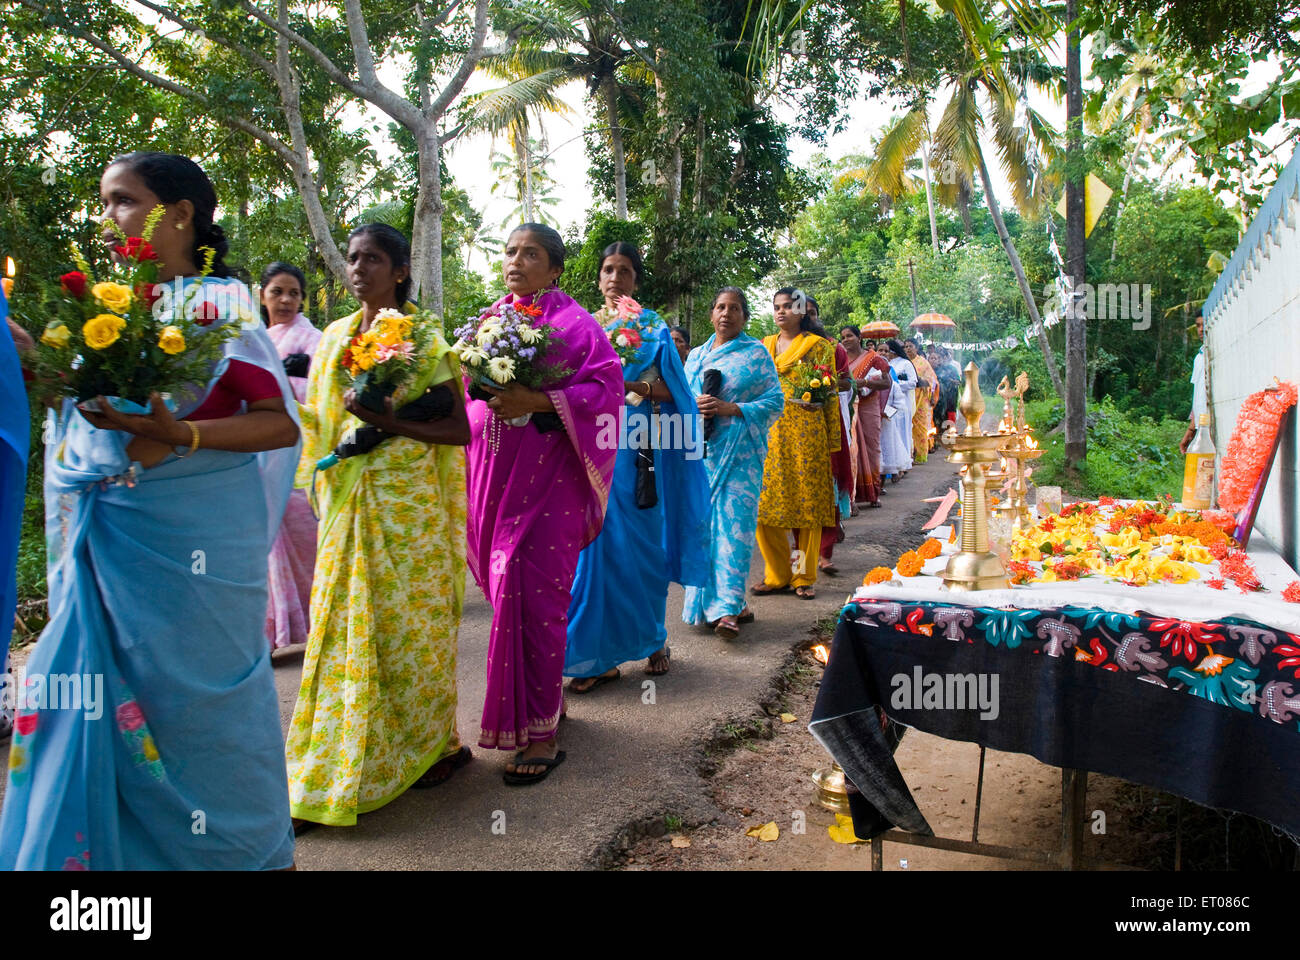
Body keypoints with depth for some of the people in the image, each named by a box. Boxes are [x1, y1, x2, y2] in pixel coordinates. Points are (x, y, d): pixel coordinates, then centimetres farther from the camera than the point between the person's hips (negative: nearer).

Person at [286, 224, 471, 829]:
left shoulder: (424, 341, -4)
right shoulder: (334, 338, 12)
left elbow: (461, 429, -8)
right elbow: (321, 421, 19)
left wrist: (391, 422, -19)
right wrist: (324, 493, 10)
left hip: (407, 503, -5)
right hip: (347, 502, 5)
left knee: (408, 624, 3)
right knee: (344, 626, 7)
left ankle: (429, 744, 22)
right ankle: (330, 773, 19)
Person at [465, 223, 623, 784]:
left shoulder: (573, 322, -1)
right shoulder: (489, 319, 17)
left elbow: (606, 385, -12)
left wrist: (536, 402, -20)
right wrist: (481, 398, 3)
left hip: (546, 476, -6)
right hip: (492, 472, 6)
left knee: (533, 595, -8)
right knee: (503, 587, 9)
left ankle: (540, 733, 2)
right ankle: (547, 696, 28)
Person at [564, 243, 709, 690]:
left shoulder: (652, 326, 6)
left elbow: (669, 388, -1)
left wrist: (627, 384, -17)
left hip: (635, 448, -2)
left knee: (638, 544, 0)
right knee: (594, 543, -2)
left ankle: (652, 638, 19)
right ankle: (599, 655, 5)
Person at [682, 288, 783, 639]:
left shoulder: (756, 353, 5)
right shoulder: (695, 355, 19)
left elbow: (775, 400, 0)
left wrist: (731, 408, -13)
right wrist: (694, 407, -4)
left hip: (740, 451, -5)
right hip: (702, 450, 5)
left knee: (733, 523, -12)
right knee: (704, 523, 1)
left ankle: (727, 608, -13)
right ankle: (732, 601, 11)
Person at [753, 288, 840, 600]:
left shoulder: (818, 346, 4)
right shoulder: (765, 346, 17)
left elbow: (830, 395, 3)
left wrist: (831, 442, -3)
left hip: (806, 433, -4)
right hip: (769, 433, 4)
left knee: (807, 503, -1)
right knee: (765, 505, -1)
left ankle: (804, 577, 10)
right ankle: (777, 575, 11)